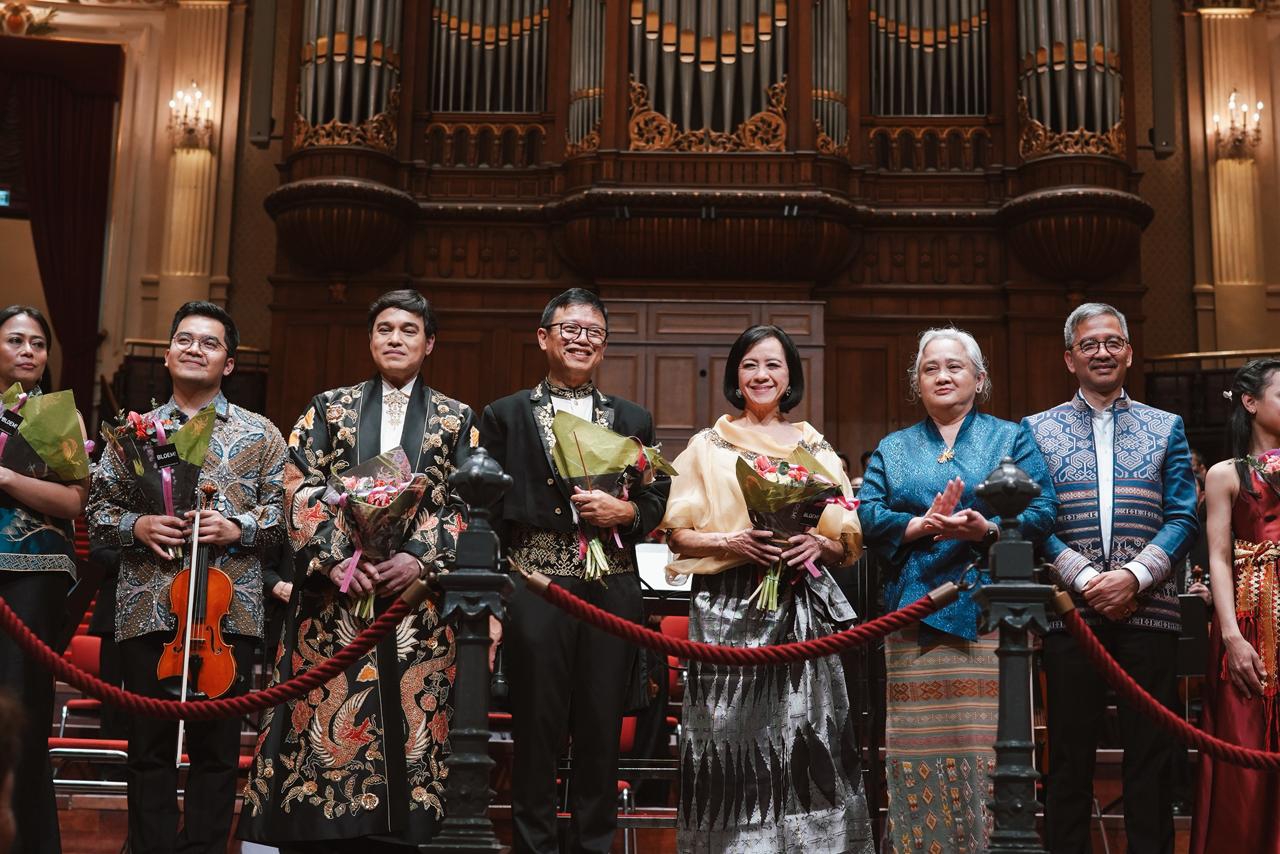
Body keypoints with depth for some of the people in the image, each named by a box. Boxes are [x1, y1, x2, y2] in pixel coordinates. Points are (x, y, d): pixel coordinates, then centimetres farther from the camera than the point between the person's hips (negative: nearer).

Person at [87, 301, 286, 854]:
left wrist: (237, 528, -12)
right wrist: (136, 526, -8)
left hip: (228, 611, -1)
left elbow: (283, 509, 5)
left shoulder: (260, 435, 8)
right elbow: (97, 512, 11)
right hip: (146, 611, 1)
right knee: (149, 746, 6)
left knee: (217, 746, 5)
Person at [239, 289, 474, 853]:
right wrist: (335, 558, -12)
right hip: (333, 598, 1)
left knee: (407, 725, -1)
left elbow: (465, 504, 2)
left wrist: (419, 558, -14)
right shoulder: (329, 408, 13)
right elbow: (301, 490, 3)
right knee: (324, 723, -2)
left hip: (417, 598, 0)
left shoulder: (456, 420, 11)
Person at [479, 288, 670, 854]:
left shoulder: (634, 420, 15)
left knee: (602, 732, 7)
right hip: (534, 589, -2)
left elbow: (658, 499, 14)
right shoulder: (504, 416, 8)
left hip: (612, 591, 2)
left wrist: (624, 512, -8)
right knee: (536, 730, 3)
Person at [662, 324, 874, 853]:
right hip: (728, 611, -1)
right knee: (733, 738, -4)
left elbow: (848, 542, 12)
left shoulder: (817, 449, 12)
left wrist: (817, 544, -9)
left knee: (804, 738, -3)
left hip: (801, 611, 1)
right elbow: (677, 534, 3)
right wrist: (730, 541, -14)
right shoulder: (707, 446, 7)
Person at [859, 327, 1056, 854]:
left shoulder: (1011, 439, 12)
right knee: (920, 743, 1)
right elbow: (869, 517, 3)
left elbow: (1042, 512, -1)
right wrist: (923, 524, -15)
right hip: (915, 616, 2)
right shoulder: (893, 449, 18)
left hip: (989, 613, -2)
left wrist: (985, 529, -18)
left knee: (986, 741, -6)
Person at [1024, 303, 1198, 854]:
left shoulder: (1166, 428, 11)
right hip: (1071, 611, -1)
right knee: (1069, 756, 5)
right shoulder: (1037, 430, 8)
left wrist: (1134, 576, -12)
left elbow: (1182, 519, 4)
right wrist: (1086, 578, -12)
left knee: (1150, 756, 5)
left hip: (1150, 610, 1)